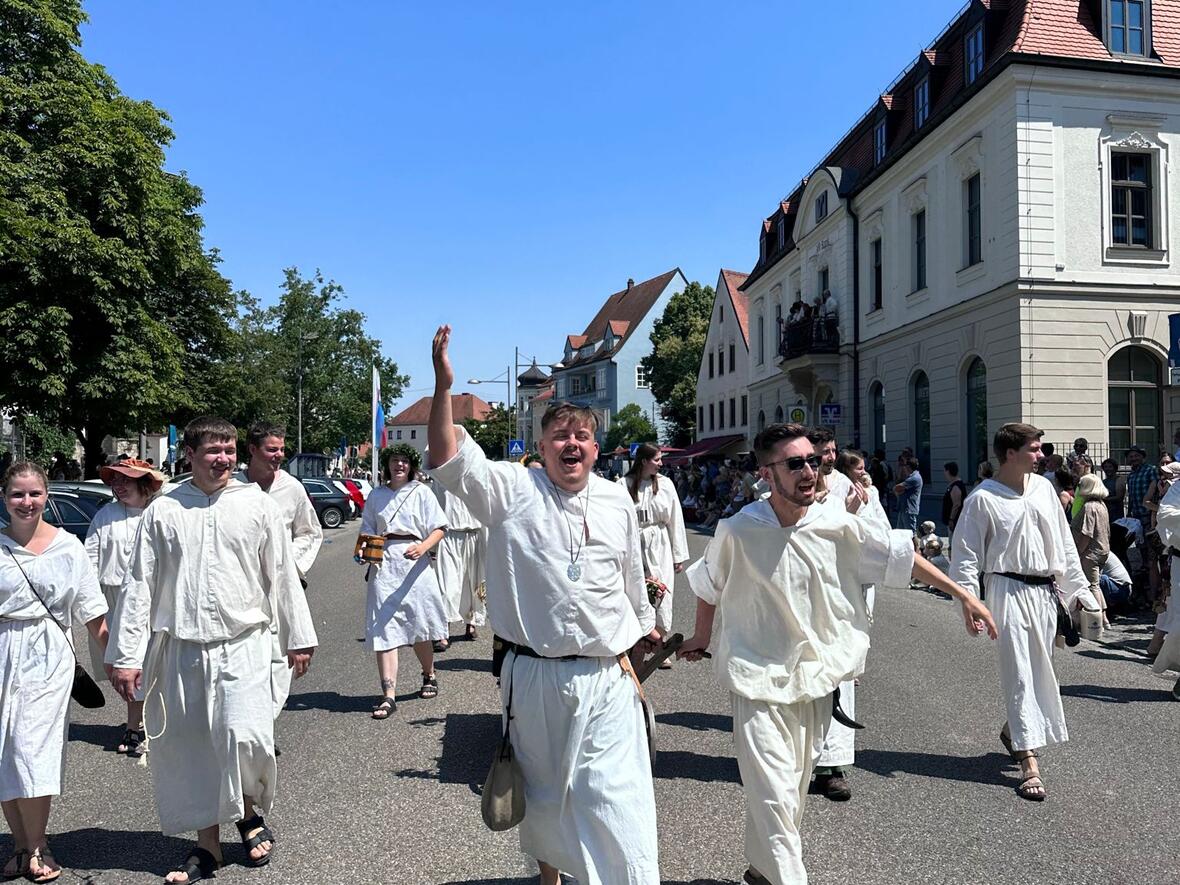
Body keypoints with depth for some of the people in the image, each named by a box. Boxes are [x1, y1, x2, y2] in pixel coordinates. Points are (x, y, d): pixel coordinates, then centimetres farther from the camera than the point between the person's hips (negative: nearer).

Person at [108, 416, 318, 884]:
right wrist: (125, 655, 2)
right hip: (178, 648, 2)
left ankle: (249, 812, 20)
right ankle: (207, 843, 28)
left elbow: (283, 576, 6)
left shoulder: (259, 505, 0)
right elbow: (139, 584, 4)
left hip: (242, 644, -2)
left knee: (245, 737, -11)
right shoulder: (162, 511, 2)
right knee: (186, 746, 9)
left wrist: (298, 638, 9)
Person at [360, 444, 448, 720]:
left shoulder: (421, 492, 3)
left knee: (419, 626, 7)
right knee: (384, 628, -6)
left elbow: (439, 528, -1)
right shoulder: (376, 495, 11)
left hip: (415, 563, -2)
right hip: (384, 563, 2)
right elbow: (367, 531, 17)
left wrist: (423, 547, -19)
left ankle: (429, 676, 33)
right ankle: (389, 695, -5)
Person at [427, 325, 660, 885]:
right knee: (542, 791, 18)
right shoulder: (512, 491, -5)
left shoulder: (618, 502, 5)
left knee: (616, 794, -3)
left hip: (606, 677, 1)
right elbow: (450, 462, -19)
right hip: (533, 676, -1)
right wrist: (443, 387, -30)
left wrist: (644, 628, 30)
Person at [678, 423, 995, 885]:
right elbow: (708, 591, 5)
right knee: (774, 796, -9)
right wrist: (701, 640, 18)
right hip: (758, 679, -3)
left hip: (815, 676, 4)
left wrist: (963, 595, 5)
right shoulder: (736, 532, -14)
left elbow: (901, 554, 4)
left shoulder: (838, 526, -8)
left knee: (794, 789, 18)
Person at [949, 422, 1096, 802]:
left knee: (1040, 670, 15)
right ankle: (1029, 763, -4)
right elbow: (965, 555, -9)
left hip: (1044, 591, 6)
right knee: (1019, 673, -7)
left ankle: (1012, 729, 39)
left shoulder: (1044, 488, 7)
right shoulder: (983, 498, -10)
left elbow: (1064, 543, 14)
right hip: (1008, 590, -6)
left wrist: (1076, 588, 14)